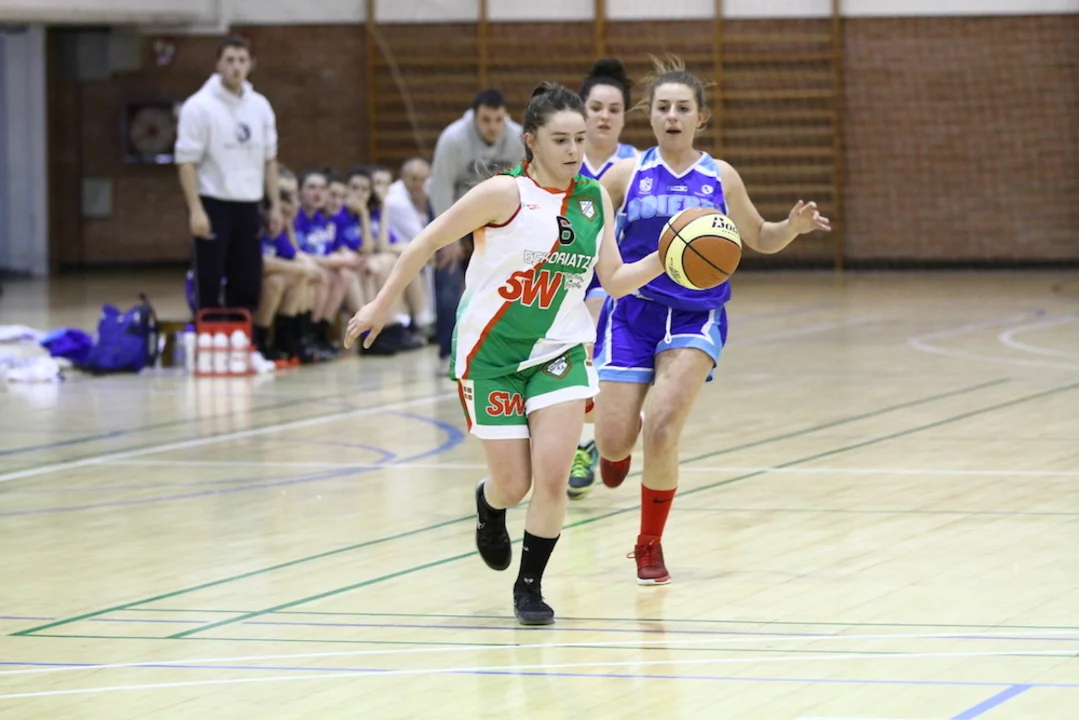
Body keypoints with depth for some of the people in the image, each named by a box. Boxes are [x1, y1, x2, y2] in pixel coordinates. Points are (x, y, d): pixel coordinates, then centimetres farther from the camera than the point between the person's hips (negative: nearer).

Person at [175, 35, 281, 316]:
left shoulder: (260, 106, 9)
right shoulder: (199, 106, -8)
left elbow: (269, 159, 16)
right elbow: (186, 162, -10)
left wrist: (275, 205, 11)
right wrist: (196, 210, -17)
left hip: (248, 206, 5)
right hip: (214, 205, -5)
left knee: (248, 286, 6)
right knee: (209, 286, -3)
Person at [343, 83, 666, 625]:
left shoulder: (595, 200, 1)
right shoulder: (506, 194, -15)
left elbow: (615, 281, 5)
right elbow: (428, 242, -9)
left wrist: (664, 260, -12)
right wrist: (383, 304, -7)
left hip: (559, 352, 3)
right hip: (492, 352, -3)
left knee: (552, 479, -12)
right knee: (513, 485, 1)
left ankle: (529, 587, 9)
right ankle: (488, 505, 40)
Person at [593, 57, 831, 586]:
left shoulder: (720, 178, 3)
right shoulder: (627, 174, 1)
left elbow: (759, 239, 16)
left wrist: (794, 226, -3)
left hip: (695, 320, -1)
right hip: (632, 312, 1)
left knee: (662, 429, -20)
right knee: (613, 444, -3)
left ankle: (650, 546, 1)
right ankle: (623, 434, 39)